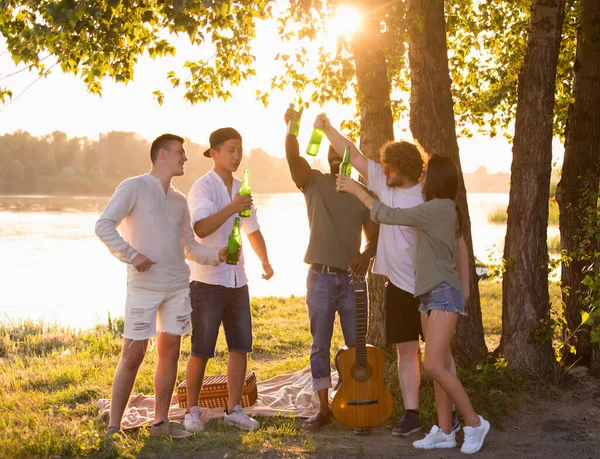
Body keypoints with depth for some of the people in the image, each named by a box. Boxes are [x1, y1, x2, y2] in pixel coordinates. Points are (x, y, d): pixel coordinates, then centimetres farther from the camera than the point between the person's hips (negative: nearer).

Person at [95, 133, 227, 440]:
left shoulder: (179, 200, 16)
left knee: (170, 352, 7)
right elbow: (103, 225, -9)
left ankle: (160, 422, 18)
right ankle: (113, 427, 4)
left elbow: (190, 247, 18)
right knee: (133, 355, -5)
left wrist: (217, 254, 2)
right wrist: (130, 254, -16)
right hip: (143, 286, -6)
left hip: (178, 286, 6)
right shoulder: (134, 187, -2)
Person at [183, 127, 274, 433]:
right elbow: (201, 228, -26)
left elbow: (252, 228, 22)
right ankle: (192, 411, 12)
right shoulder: (202, 188, -10)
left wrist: (264, 260, 7)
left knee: (240, 346, 6)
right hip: (207, 280, -7)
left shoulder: (240, 189, 13)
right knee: (201, 351, -1)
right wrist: (231, 208, -37)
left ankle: (233, 409, 16)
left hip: (237, 280, 7)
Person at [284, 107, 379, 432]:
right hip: (320, 277, -1)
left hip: (352, 278, 1)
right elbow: (293, 157, -15)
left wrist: (367, 254, -12)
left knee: (357, 346, 2)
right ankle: (324, 408, 15)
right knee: (320, 347, 5)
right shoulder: (314, 182, 5)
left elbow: (374, 235, 10)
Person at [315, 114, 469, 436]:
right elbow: (354, 156, 5)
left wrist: (463, 285, -12)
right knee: (406, 350, 8)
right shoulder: (383, 182, 1)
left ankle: (450, 414, 13)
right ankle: (411, 415, 14)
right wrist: (327, 128, -4)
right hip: (398, 286, 5)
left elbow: (458, 242, -10)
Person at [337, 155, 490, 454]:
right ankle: (444, 431, 8)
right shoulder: (442, 210, 16)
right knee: (439, 366, 6)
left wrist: (357, 190, 0)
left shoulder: (439, 207, -14)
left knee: (433, 365, -15)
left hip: (444, 294, -10)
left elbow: (387, 215, -11)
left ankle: (474, 422, -5)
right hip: (430, 295, 10)